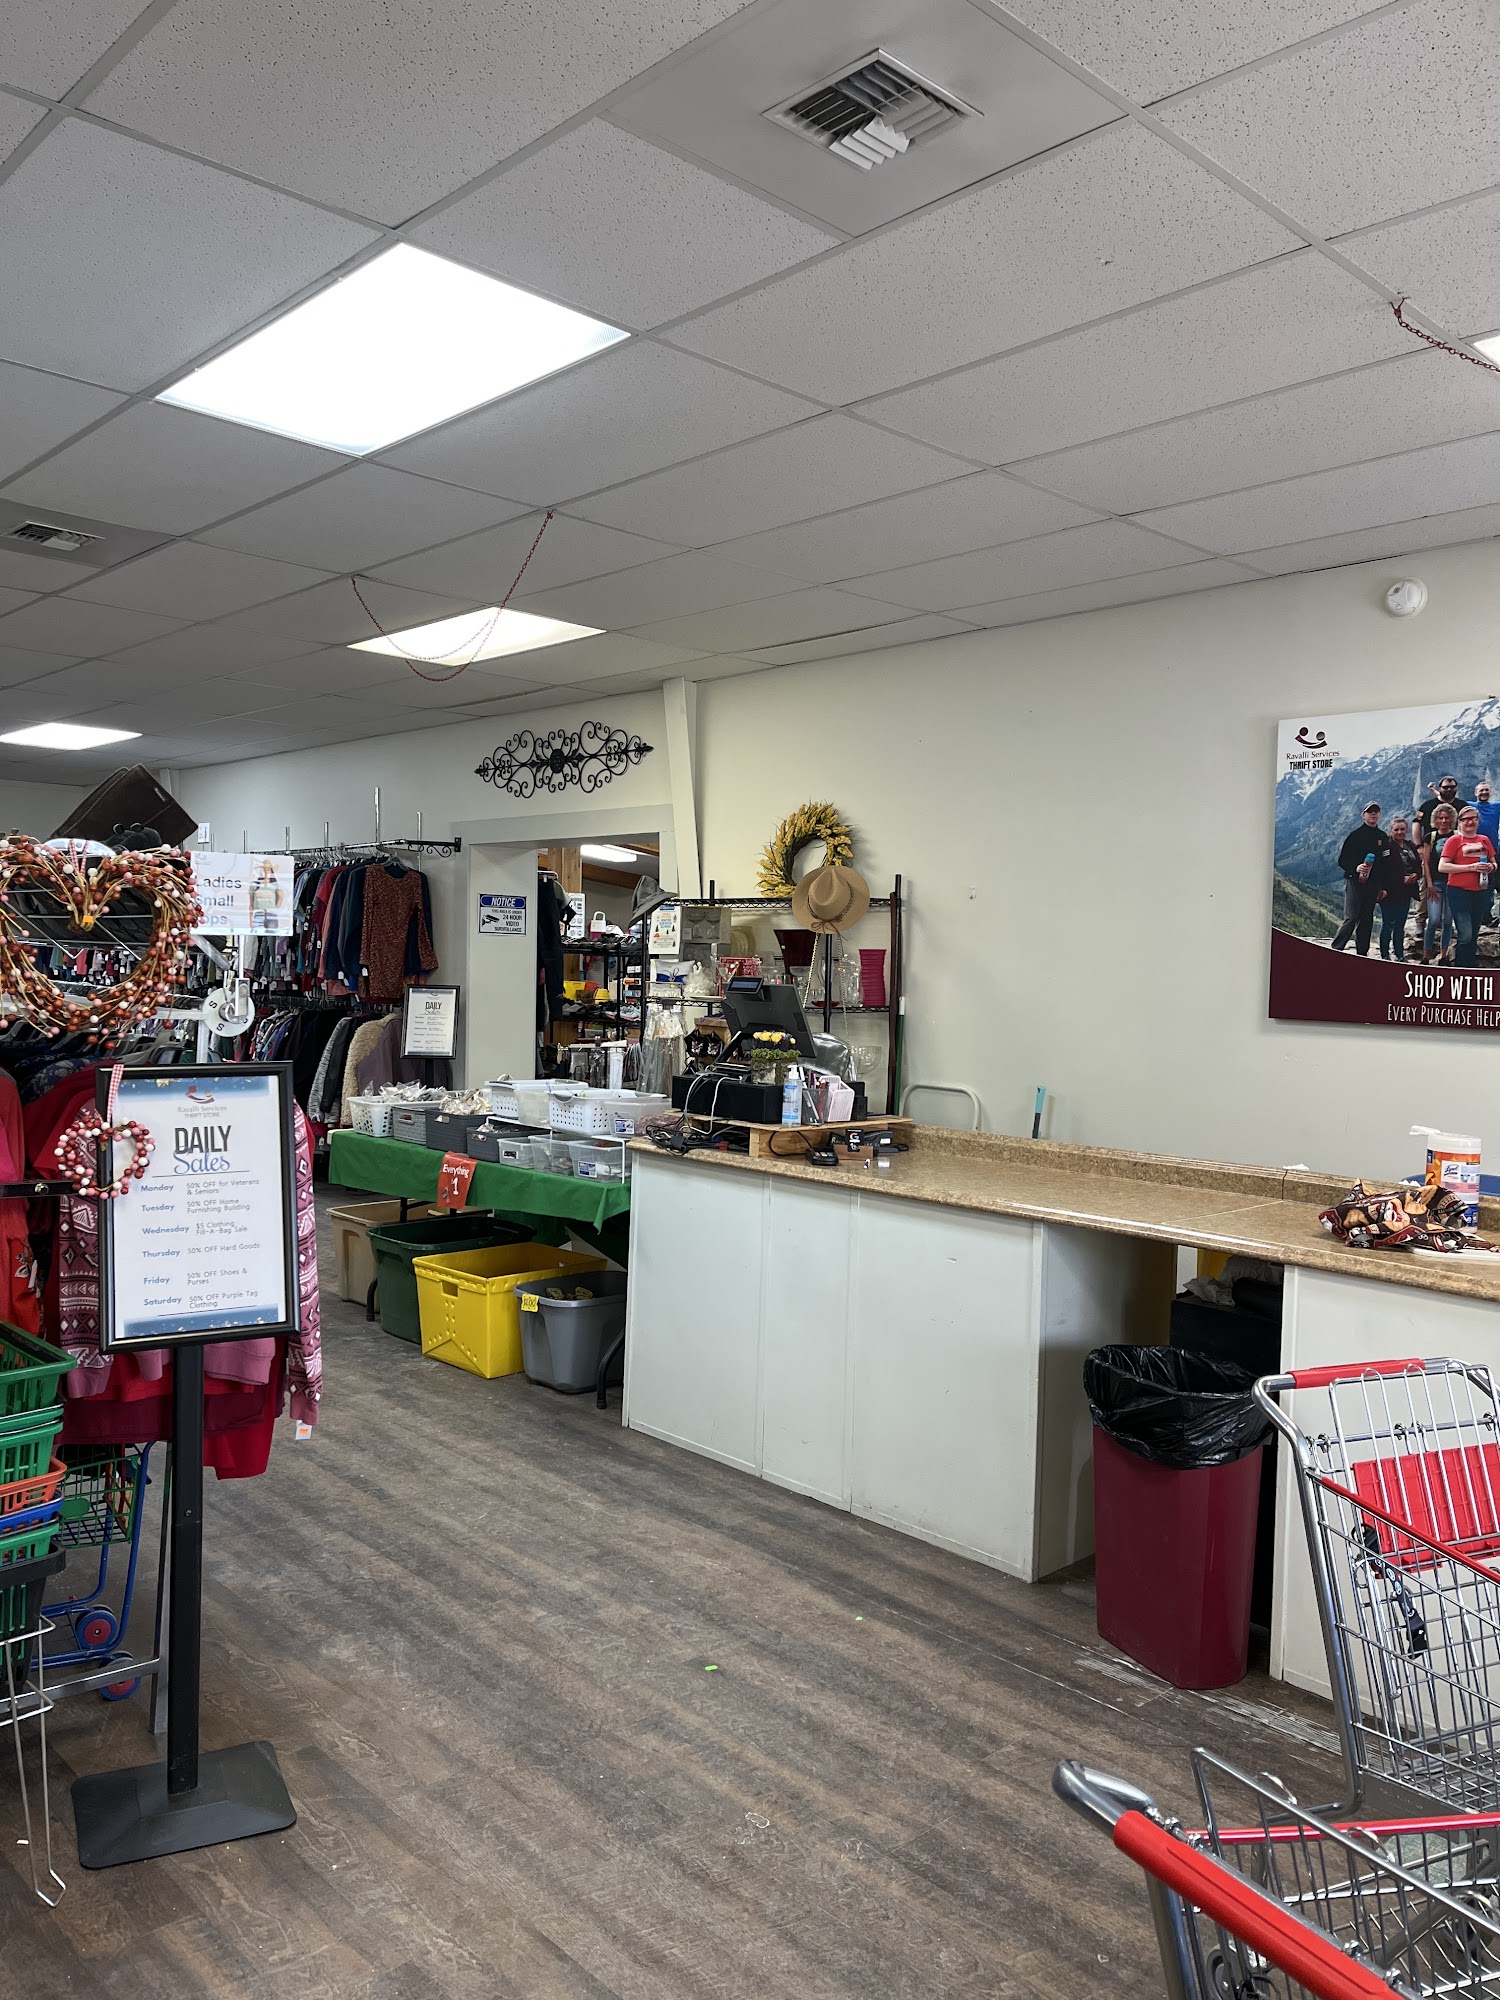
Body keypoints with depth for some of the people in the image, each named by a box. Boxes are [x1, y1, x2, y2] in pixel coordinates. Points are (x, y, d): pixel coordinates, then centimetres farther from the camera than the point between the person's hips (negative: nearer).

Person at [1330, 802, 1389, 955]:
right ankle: (1336, 949, -12)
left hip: (1373, 884, 5)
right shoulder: (1355, 835, -3)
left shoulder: (1383, 838, 12)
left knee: (1366, 919, 8)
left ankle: (1363, 953, 14)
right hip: (1355, 881, -5)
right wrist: (1356, 868, -23)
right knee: (1351, 918, -13)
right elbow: (1342, 860, -5)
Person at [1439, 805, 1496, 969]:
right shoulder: (1454, 840, -2)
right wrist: (1471, 867, -17)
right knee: (1465, 935, -13)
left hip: (1481, 892, 5)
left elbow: (1493, 863, 23)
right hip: (1459, 892, -5)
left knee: (1473, 935, 12)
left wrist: (1491, 867, -2)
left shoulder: (1484, 840, 12)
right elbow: (1442, 866, -11)